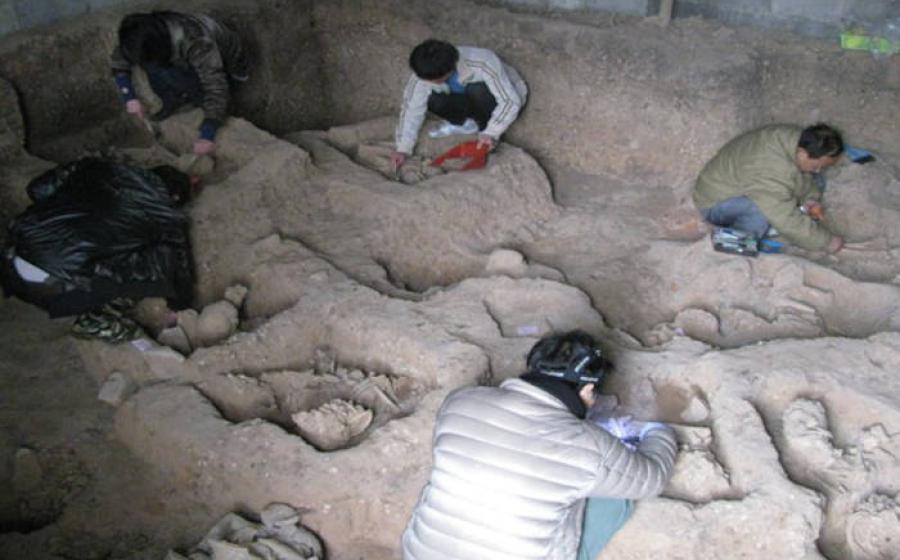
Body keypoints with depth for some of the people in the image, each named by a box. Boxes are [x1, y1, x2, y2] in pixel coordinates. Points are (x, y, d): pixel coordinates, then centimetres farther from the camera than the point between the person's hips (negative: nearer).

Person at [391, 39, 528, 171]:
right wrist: (403, 149, -24)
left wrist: (491, 133, -42)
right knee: (434, 101, -26)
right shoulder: (426, 72, -26)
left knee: (476, 91, -37)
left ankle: (485, 127, -10)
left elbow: (511, 102, -33)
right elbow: (412, 109, -20)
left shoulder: (483, 64, -38)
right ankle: (467, 123, 0)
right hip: (471, 101, 4)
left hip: (506, 97, -4)